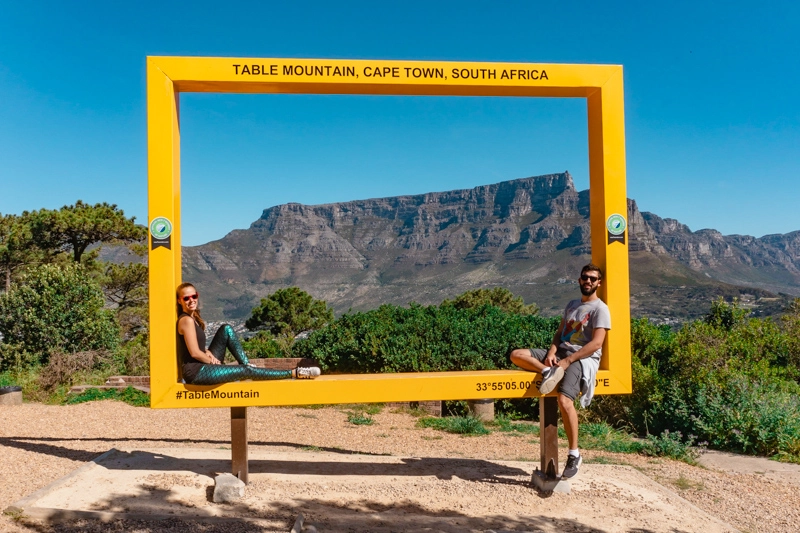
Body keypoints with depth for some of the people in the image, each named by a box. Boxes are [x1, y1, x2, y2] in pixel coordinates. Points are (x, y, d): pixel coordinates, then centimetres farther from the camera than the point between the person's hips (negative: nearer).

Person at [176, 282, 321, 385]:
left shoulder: (193, 317, 12)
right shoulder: (187, 320, -16)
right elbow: (194, 353, -18)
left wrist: (208, 353, -2)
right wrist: (214, 361, -4)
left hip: (203, 365, 9)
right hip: (196, 372, -9)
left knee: (226, 329, 3)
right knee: (246, 371, -13)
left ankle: (248, 365, -3)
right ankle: (295, 373, -12)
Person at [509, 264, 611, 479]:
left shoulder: (600, 309, -2)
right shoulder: (571, 305, 20)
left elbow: (596, 343, -12)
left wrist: (567, 361, -18)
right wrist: (551, 353, -5)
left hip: (583, 358, -7)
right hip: (561, 353, 7)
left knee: (564, 400, -29)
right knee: (516, 354, -10)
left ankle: (574, 455, -16)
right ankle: (549, 371, -27)